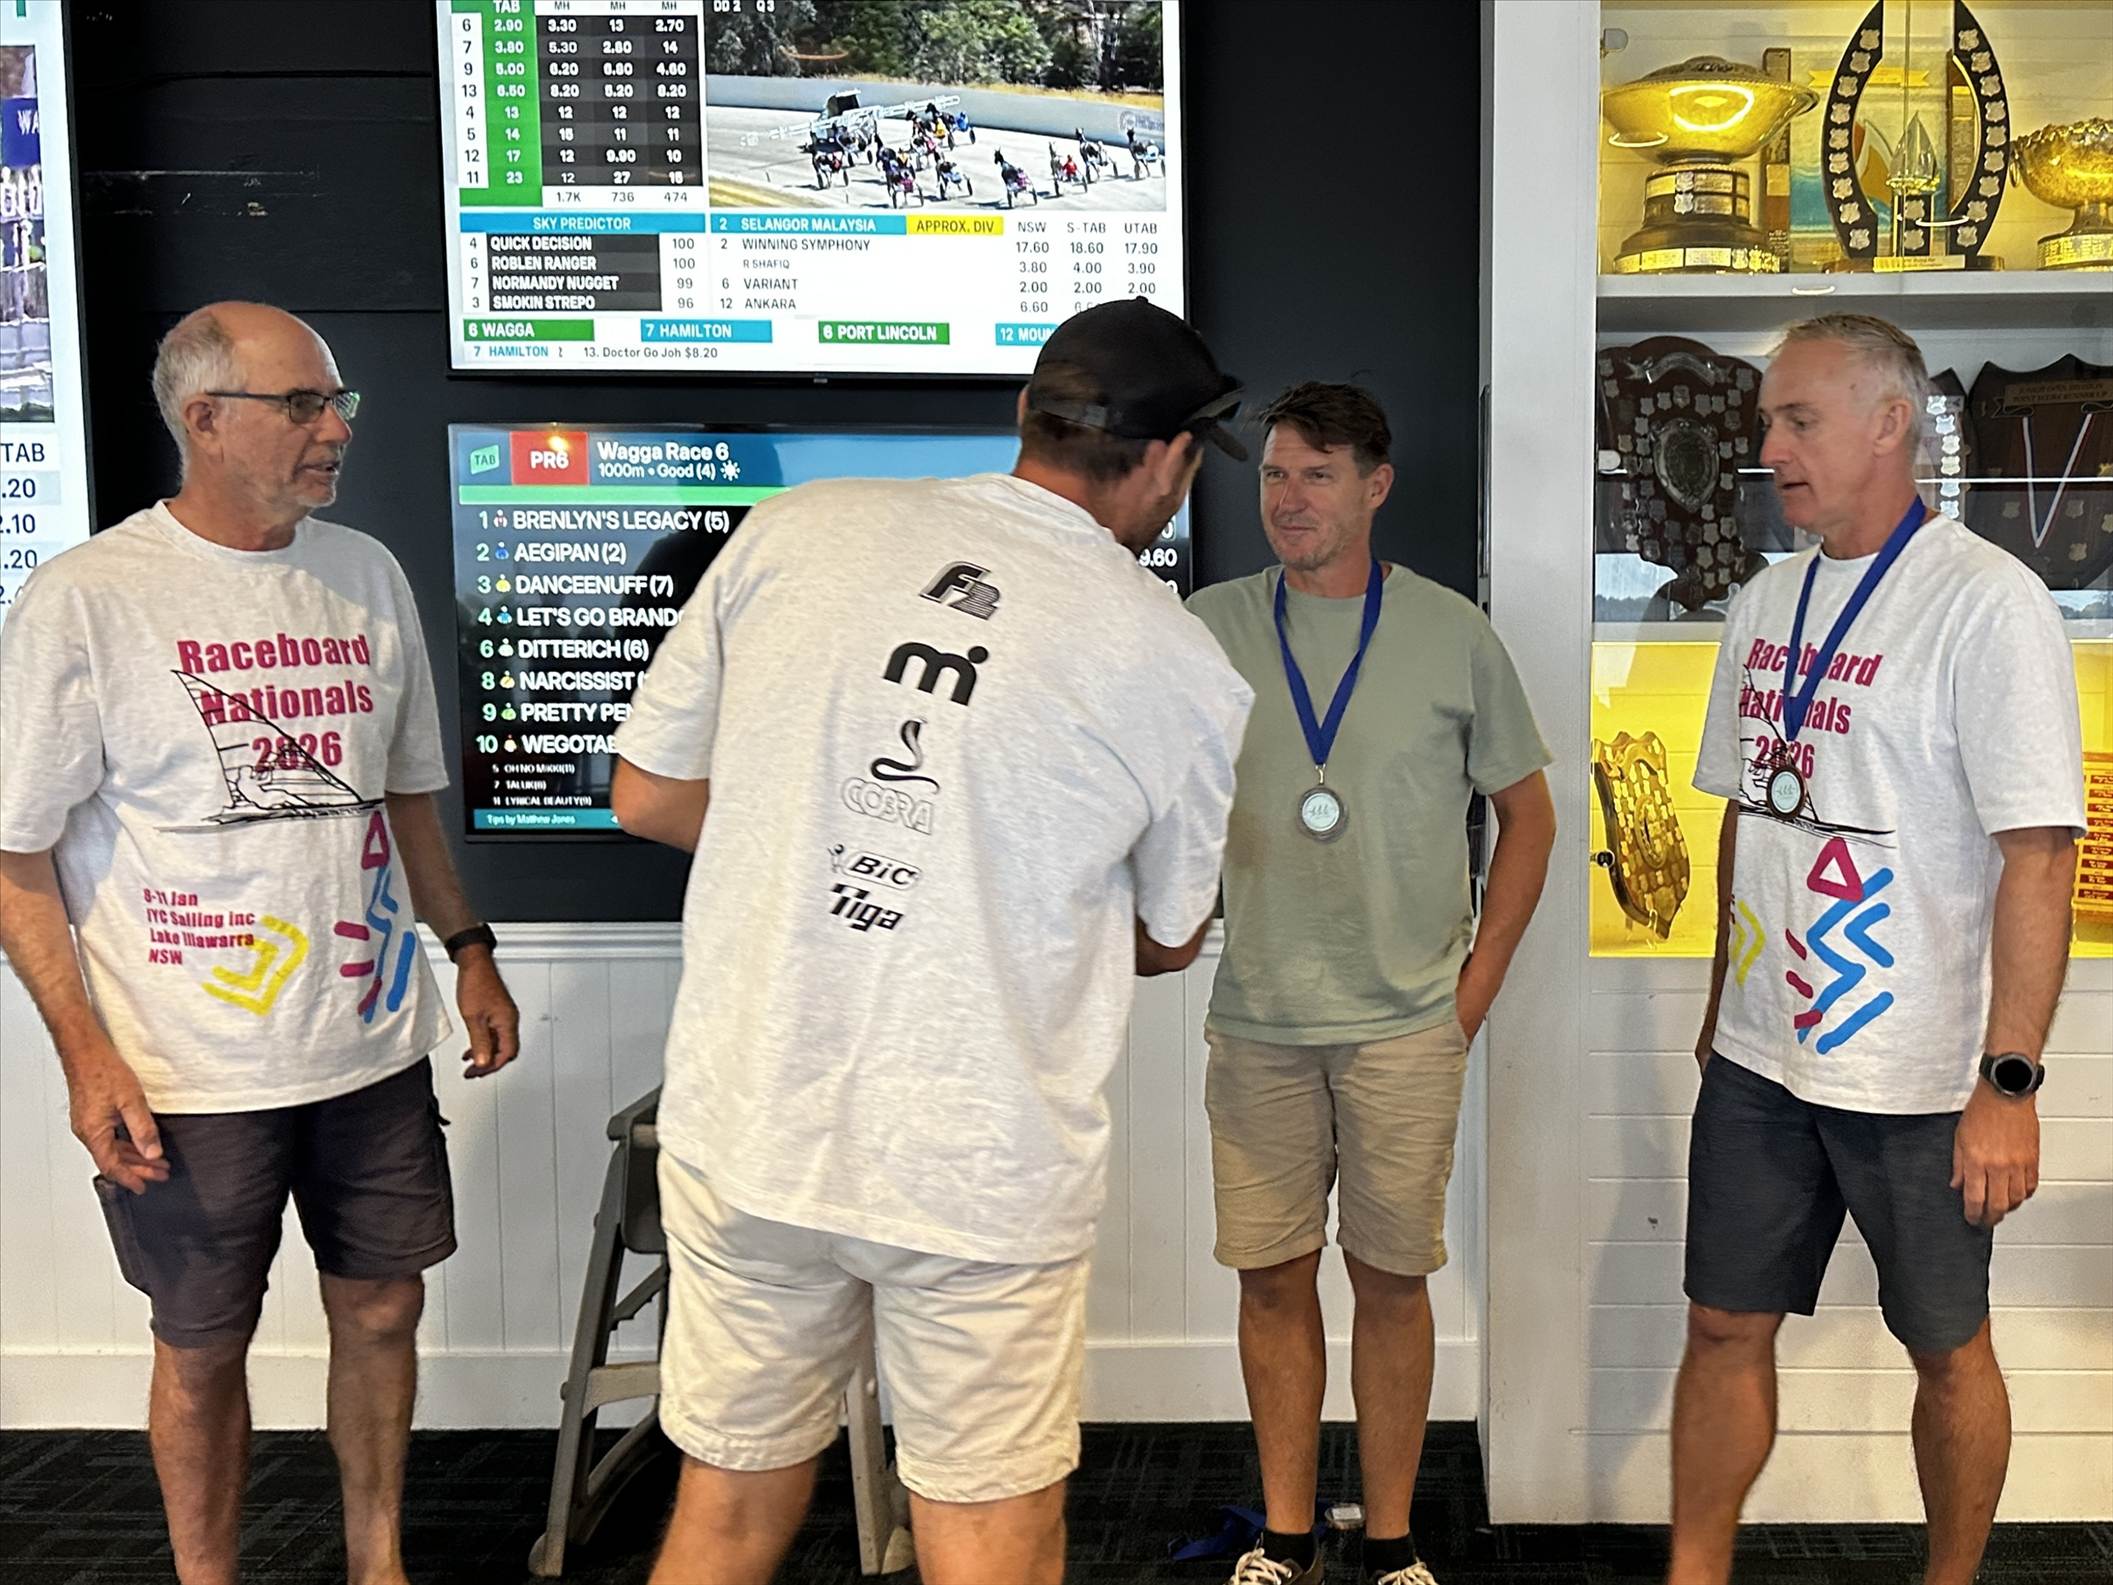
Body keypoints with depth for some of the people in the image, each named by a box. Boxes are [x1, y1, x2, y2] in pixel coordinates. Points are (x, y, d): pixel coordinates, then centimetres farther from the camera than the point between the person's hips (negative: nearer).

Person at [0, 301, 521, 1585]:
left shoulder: (368, 575, 6)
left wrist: (467, 947, 12)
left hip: (374, 1041, 5)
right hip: (192, 1073, -4)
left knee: (383, 1308, 15)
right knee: (204, 1346, 11)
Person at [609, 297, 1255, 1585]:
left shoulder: (793, 531, -2)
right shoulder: (1183, 668, -6)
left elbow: (647, 794, 5)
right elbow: (1170, 940, 8)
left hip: (743, 1132, 3)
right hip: (983, 1175, -3)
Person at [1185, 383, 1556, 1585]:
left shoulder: (1454, 634, 1)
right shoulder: (1210, 628, 2)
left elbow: (1528, 814, 8)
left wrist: (1474, 991, 2)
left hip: (1407, 1022, -1)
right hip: (1258, 1022, 1)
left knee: (1392, 1277, 7)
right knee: (1273, 1275, 9)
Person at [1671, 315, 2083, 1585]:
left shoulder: (1988, 605, -13)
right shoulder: (1767, 606, 8)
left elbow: (2038, 856, -16)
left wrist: (2010, 1080, -19)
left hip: (1920, 1074, -6)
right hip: (1759, 1056, 6)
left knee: (1947, 1347, 11)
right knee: (1727, 1327, 11)